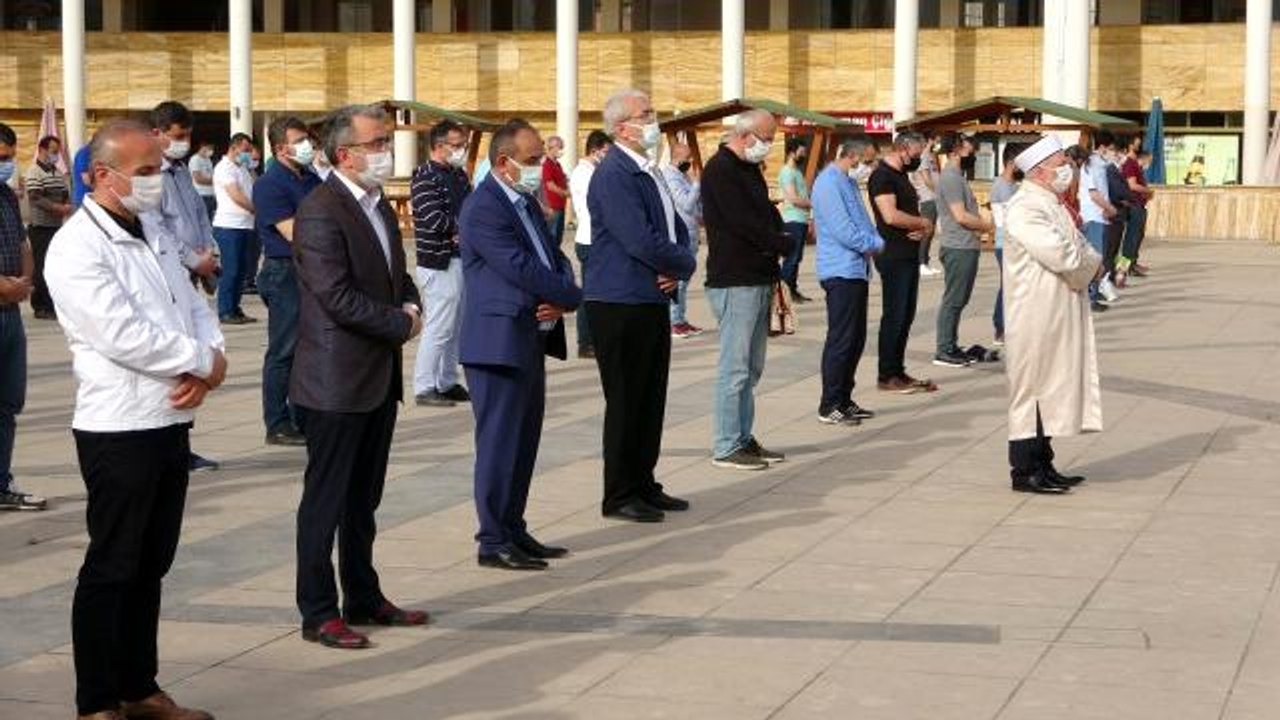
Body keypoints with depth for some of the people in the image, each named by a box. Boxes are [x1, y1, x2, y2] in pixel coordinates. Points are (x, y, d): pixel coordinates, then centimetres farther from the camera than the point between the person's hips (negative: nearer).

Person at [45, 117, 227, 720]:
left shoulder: (155, 237, 13)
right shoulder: (77, 249, -14)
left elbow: (195, 308, 13)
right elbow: (125, 337, -22)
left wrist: (210, 362, -8)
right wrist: (204, 360, -12)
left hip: (172, 423, 8)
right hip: (118, 430, -8)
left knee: (151, 566, 15)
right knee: (110, 570, 1)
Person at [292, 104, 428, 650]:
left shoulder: (380, 207, 12)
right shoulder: (320, 212, -17)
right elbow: (338, 297, -23)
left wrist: (410, 304, -1)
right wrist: (402, 323, -13)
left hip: (379, 378, 9)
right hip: (337, 380, -9)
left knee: (363, 498, 17)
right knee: (326, 499, 1)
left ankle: (364, 599, 27)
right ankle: (318, 613, 8)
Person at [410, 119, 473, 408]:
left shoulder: (459, 175, 15)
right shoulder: (425, 177, -12)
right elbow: (435, 221, -21)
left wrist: (461, 231, -7)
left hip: (462, 259, 9)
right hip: (440, 264, -9)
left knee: (456, 327, 13)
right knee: (438, 328, -7)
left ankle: (447, 383, 22)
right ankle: (424, 387, 0)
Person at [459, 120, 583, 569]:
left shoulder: (527, 203, 16)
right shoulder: (484, 209, -15)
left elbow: (554, 258, 14)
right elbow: (522, 269, -21)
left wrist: (561, 301, -6)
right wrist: (575, 296, -11)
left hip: (531, 340, 9)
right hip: (499, 342, -9)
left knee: (524, 442, 14)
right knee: (499, 443, -4)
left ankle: (513, 531, 22)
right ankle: (493, 542, 2)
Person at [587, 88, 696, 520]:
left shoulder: (648, 172, 15)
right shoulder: (614, 175, -16)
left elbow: (676, 227, 19)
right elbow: (641, 243, -23)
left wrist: (680, 268, -2)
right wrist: (684, 263, -7)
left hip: (653, 301, 9)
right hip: (622, 302, -9)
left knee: (651, 399, 14)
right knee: (625, 400, -1)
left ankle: (643, 485, 24)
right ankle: (619, 496, 8)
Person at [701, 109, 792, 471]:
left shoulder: (749, 169, 18)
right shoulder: (720, 170, -13)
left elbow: (767, 215, 20)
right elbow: (744, 223, -19)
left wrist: (777, 240, -1)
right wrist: (784, 243, -8)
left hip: (758, 280, 10)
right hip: (734, 281, -10)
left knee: (751, 368, 13)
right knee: (736, 366, -8)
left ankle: (744, 438, 19)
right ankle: (726, 447, -4)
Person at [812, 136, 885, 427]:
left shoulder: (848, 182, 16)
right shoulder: (829, 183, -15)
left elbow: (861, 222, 19)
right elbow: (842, 229, -21)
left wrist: (875, 242, -2)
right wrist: (875, 244, -9)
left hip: (857, 269, 10)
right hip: (841, 270, -10)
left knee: (856, 338, 14)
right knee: (841, 339, -6)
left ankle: (844, 400, 22)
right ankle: (829, 406, 0)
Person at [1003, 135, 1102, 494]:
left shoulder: (1052, 205, 16)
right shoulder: (1025, 208, -17)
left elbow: (1078, 247, 18)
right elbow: (1060, 255, -25)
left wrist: (1087, 262, -6)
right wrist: (1093, 263, -6)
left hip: (1058, 316, 10)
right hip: (1035, 318, -10)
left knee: (1051, 388, 13)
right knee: (1031, 387, -3)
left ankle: (1042, 465, 21)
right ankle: (1025, 471, 4)